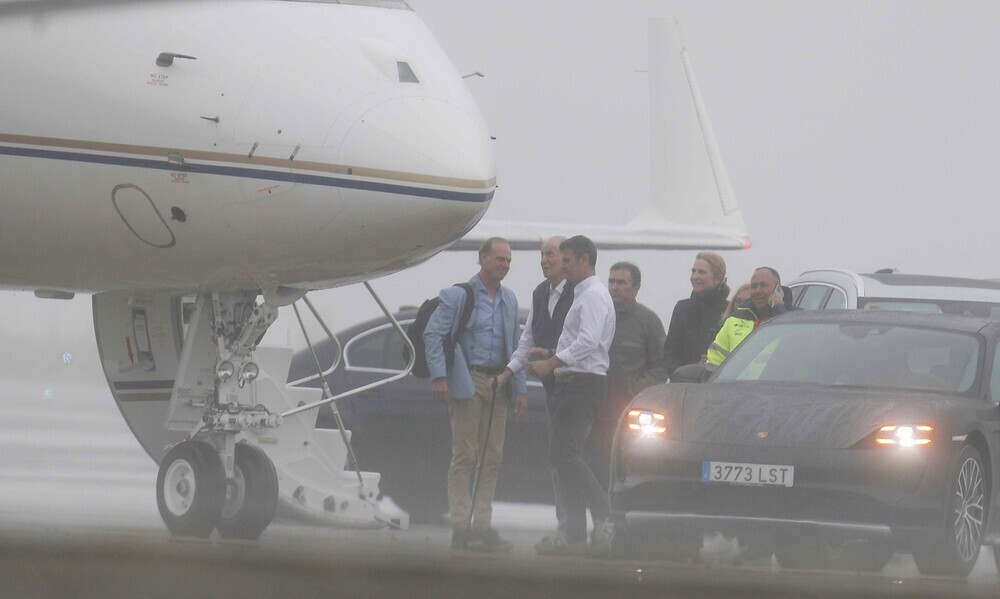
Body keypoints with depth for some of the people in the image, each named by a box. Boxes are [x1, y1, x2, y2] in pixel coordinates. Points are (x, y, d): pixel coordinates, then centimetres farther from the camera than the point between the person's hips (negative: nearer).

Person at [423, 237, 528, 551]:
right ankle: (460, 526, -5)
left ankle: (482, 525, 8)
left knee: (492, 457, 5)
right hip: (468, 380, -6)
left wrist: (520, 388, 11)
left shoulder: (509, 300, 15)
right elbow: (433, 334, -8)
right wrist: (439, 376, -17)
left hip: (498, 382, 6)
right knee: (464, 456, -7)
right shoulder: (457, 295, -4)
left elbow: (514, 345, 17)